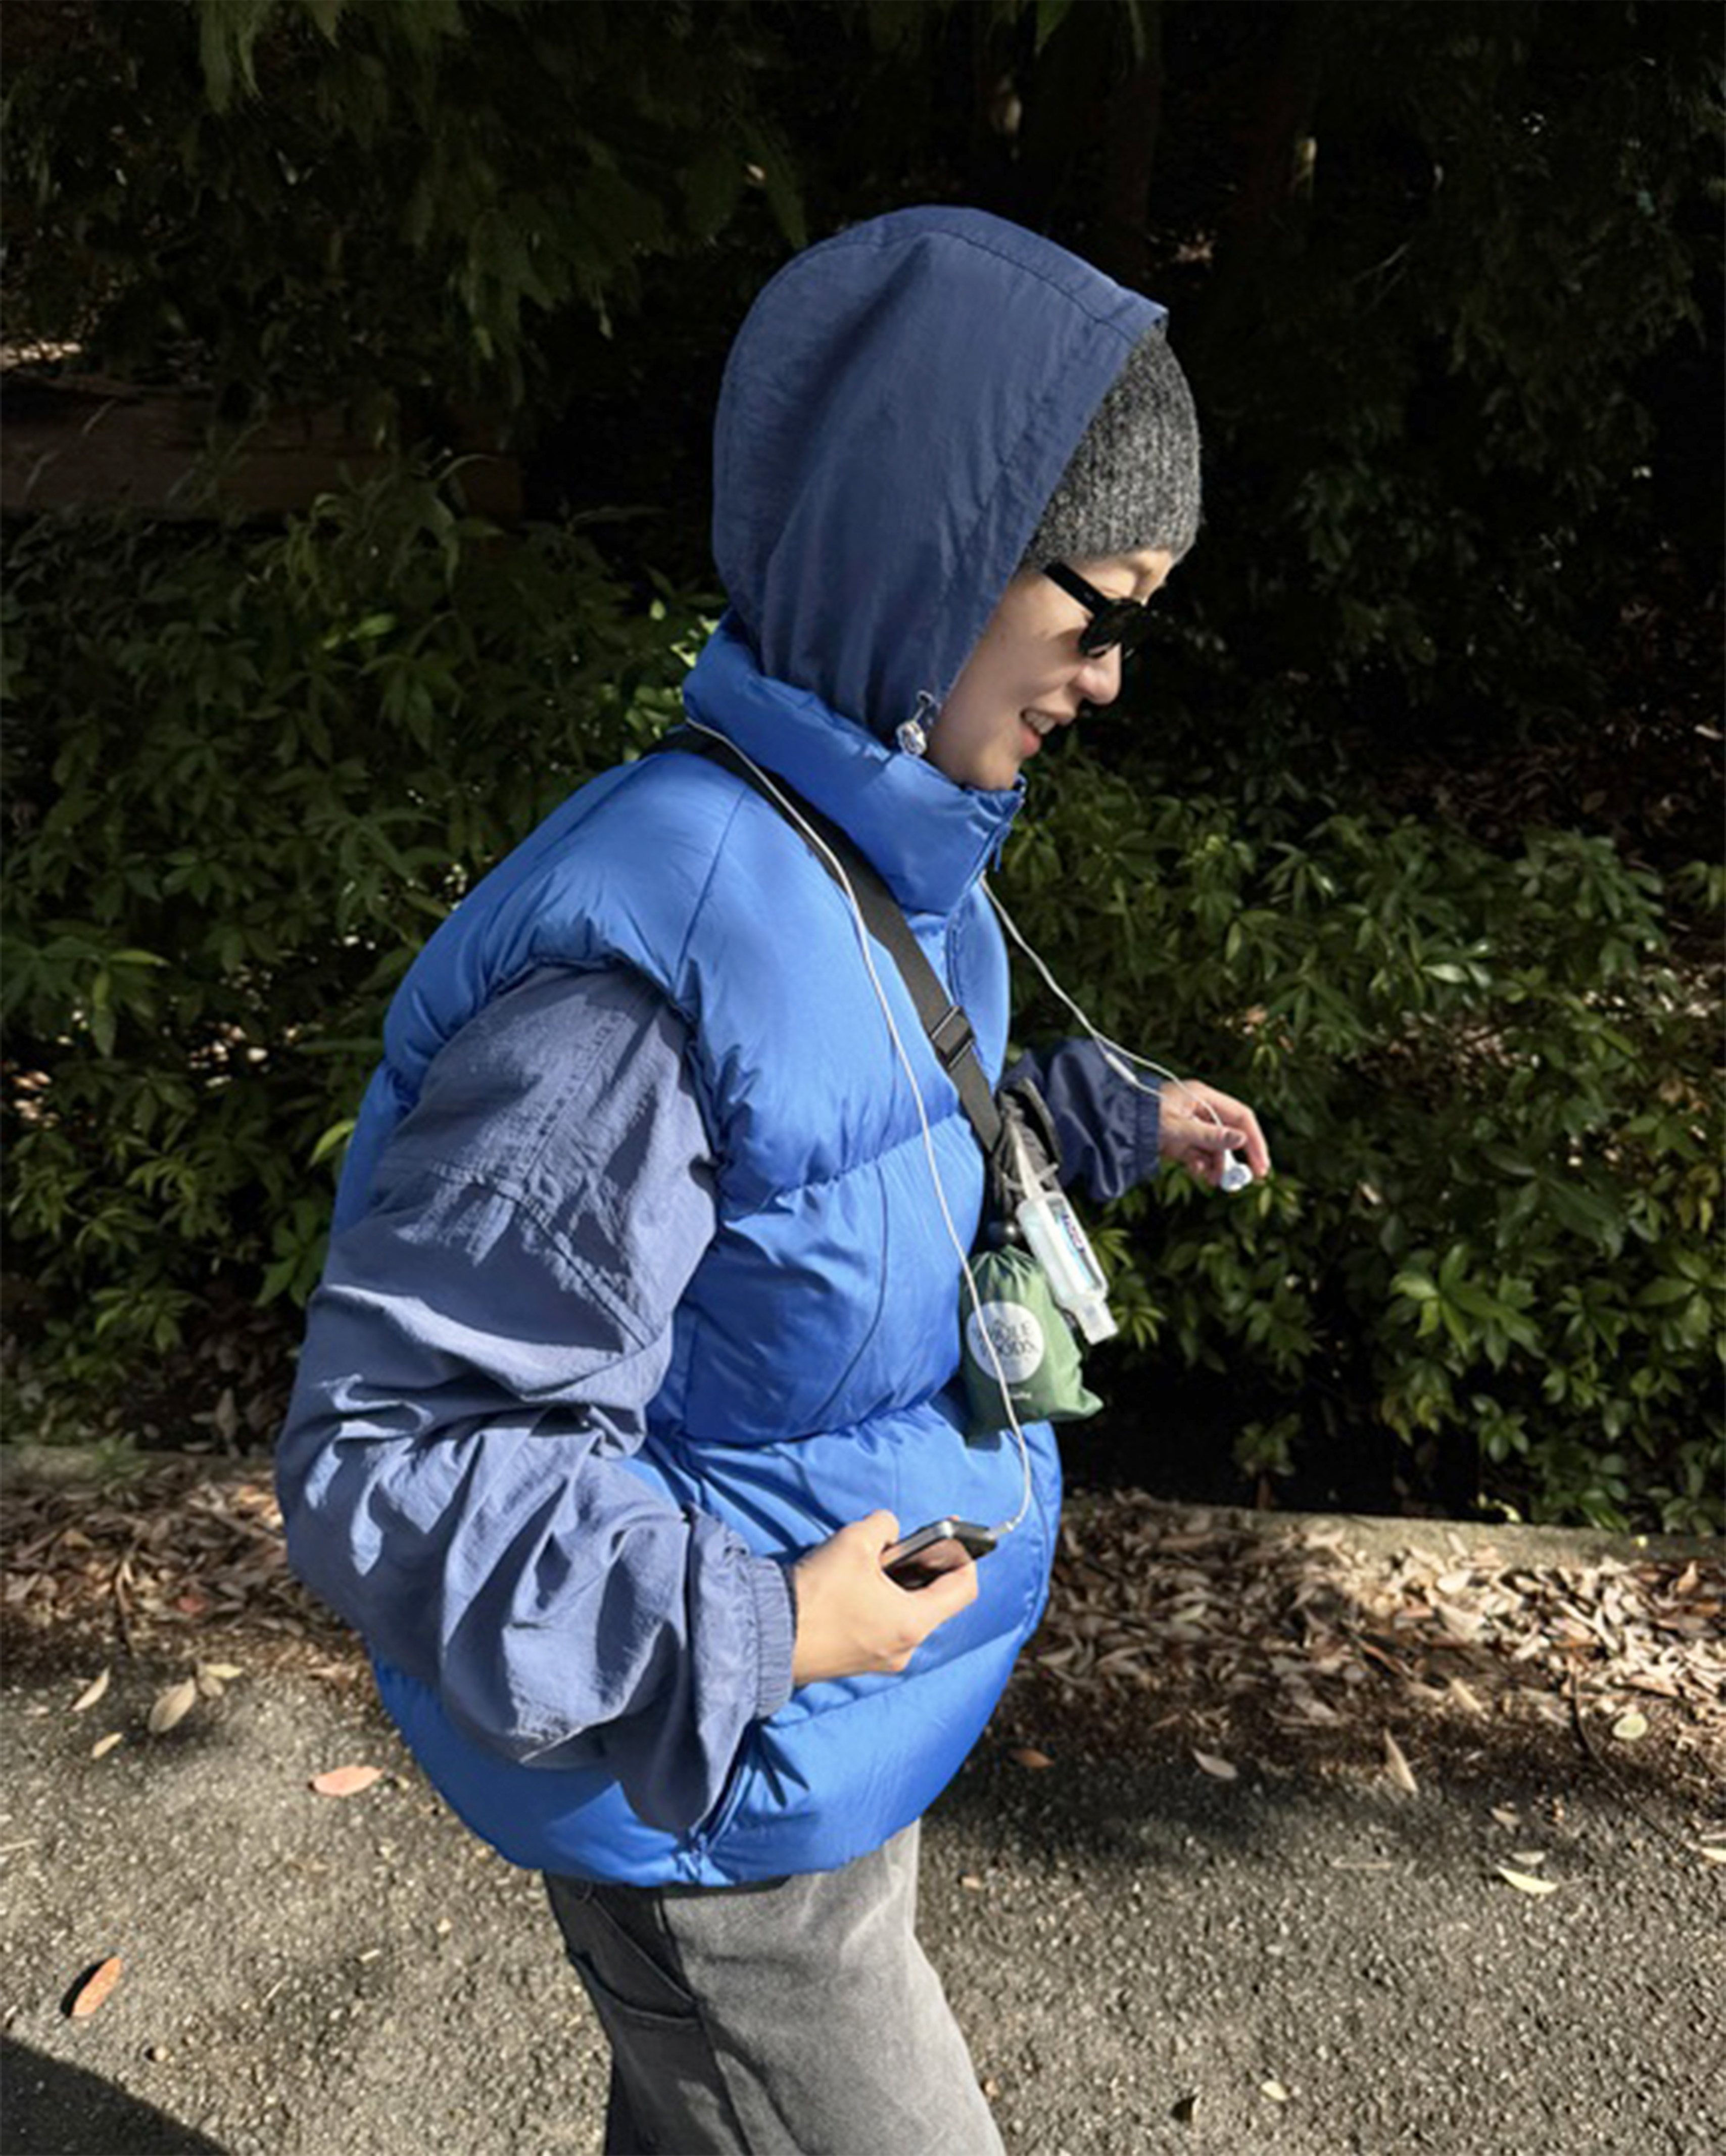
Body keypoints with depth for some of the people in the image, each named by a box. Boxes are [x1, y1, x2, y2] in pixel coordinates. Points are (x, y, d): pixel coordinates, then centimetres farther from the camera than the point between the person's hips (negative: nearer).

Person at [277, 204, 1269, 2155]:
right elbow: (385, 1451, -29)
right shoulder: (657, 951, -35)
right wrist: (745, 1626, -30)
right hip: (707, 1799, -8)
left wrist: (1106, 1120, 8)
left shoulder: (888, 856, -4)